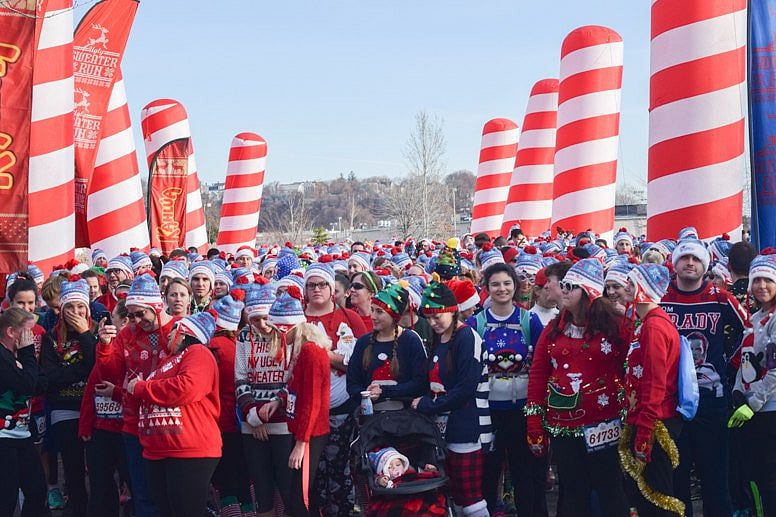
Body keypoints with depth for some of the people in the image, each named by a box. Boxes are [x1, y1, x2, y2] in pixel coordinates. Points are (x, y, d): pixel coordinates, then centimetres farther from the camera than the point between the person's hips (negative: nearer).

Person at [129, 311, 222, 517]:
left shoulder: (198, 353, -4)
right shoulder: (169, 360, 26)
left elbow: (186, 388, -21)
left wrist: (141, 387, -8)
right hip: (158, 453, 10)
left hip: (190, 453, -9)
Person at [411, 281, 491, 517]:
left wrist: (427, 405, -12)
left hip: (466, 427, -8)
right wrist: (425, 402, 2)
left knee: (469, 497, -8)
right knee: (454, 496, 10)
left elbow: (466, 389, -18)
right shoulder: (436, 340, 14)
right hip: (443, 425, 8)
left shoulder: (467, 338, -12)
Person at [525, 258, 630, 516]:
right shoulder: (554, 329, 9)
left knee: (610, 491, 4)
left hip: (602, 426, -4)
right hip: (562, 427, 4)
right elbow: (538, 374, 8)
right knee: (572, 495, 12)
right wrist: (534, 422, 4)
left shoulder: (615, 326, -4)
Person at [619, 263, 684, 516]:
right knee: (640, 492, 16)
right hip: (645, 421, 10)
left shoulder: (654, 326, -17)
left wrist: (643, 433, -21)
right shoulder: (648, 323, 15)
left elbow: (655, 384, -22)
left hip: (655, 424, -10)